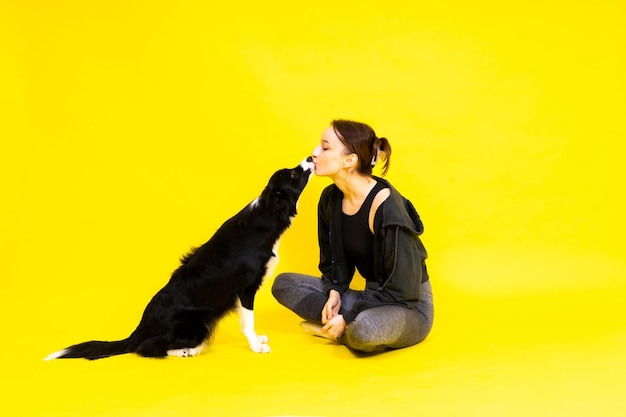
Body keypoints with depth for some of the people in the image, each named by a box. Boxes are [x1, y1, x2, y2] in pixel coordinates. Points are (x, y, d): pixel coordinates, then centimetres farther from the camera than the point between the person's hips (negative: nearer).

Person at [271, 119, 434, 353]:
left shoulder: (386, 205, -24)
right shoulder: (330, 198, -3)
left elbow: (403, 288, -22)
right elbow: (334, 261, 9)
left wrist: (348, 318, -21)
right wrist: (335, 293, -11)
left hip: (409, 307, -6)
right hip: (372, 298, 7)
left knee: (364, 327, -40)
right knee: (284, 284, -3)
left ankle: (345, 331, -7)